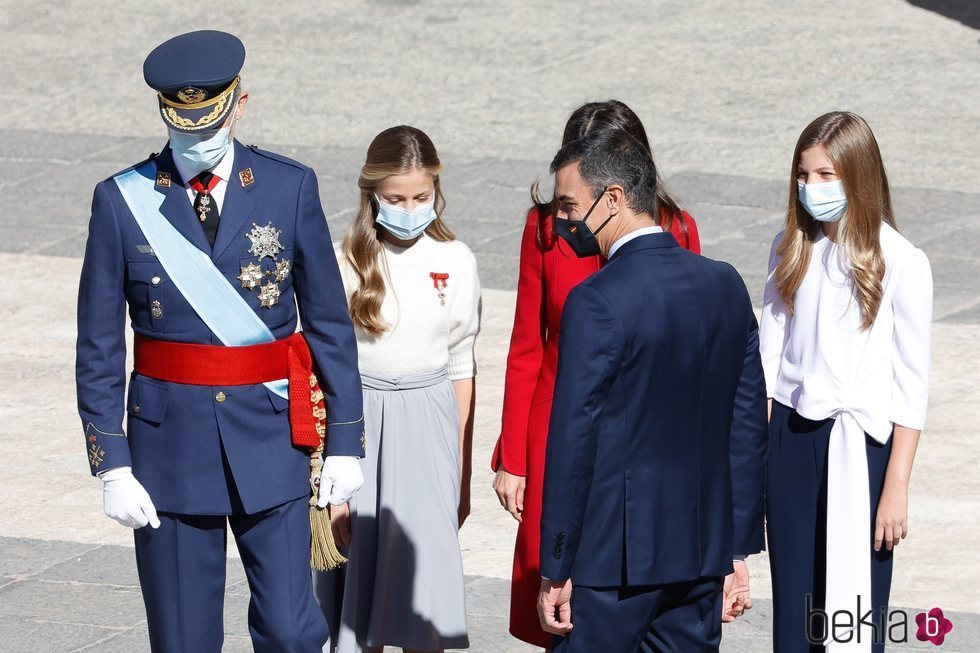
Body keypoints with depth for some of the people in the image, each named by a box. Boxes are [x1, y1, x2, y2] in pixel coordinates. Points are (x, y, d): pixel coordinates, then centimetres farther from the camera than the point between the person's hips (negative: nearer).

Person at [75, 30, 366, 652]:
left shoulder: (289, 188, -1)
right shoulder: (123, 200, -3)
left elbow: (329, 321, 4)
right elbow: (99, 348, 0)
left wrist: (345, 442, 2)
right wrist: (112, 465, -5)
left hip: (270, 438, 0)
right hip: (170, 439, 0)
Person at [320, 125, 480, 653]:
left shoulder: (456, 262, 1)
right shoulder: (348, 264, -4)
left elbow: (462, 369, 8)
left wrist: (462, 475, 9)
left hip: (428, 429, 1)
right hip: (360, 424, -1)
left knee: (422, 576, -3)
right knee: (362, 581, 3)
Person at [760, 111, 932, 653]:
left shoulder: (900, 264, -9)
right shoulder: (790, 250, 5)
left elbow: (911, 384, -7)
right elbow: (768, 356, 9)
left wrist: (897, 486, -9)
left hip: (861, 444, -4)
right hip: (791, 435, 4)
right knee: (792, 607, 6)